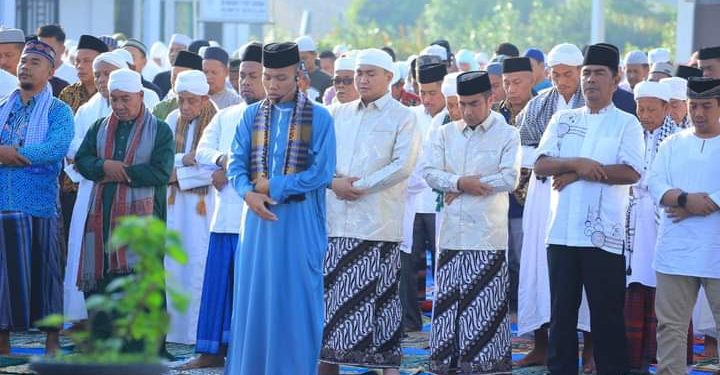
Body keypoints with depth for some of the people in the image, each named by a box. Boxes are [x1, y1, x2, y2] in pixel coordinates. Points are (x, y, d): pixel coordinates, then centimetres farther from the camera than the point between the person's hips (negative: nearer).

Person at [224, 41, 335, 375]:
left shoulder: (319, 118, -3)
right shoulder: (251, 116, 8)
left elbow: (321, 172, -9)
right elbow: (236, 165, 5)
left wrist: (271, 186, -11)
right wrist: (248, 193, -16)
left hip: (300, 221, -3)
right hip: (259, 217, 3)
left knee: (296, 297, 1)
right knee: (254, 294, 6)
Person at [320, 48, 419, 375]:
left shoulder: (402, 117, 2)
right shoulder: (340, 114, 17)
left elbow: (402, 165, -9)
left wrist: (360, 186, -11)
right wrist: (334, 182, -7)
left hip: (379, 221, -5)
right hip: (337, 217, 5)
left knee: (381, 292, -4)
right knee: (332, 289, 4)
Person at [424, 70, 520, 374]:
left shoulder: (507, 135, 1)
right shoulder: (446, 134, 13)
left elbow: (510, 179, -11)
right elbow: (430, 172, 3)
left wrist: (459, 186, -8)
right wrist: (461, 182, -15)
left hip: (487, 233, -4)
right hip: (452, 231, 4)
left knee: (486, 301, -3)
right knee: (449, 298, 6)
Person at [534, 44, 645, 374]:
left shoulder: (626, 123, 2)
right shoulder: (563, 120, 13)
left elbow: (631, 173, -11)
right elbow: (541, 165, 2)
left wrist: (580, 172, -12)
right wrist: (577, 163, -15)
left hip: (604, 234, -4)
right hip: (562, 231, 4)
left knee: (607, 314, 1)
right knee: (562, 311, 9)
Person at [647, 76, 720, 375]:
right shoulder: (673, 144, 13)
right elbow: (655, 184, 2)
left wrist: (693, 207, -14)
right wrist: (686, 199, -16)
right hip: (675, 251, 3)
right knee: (670, 323, 6)